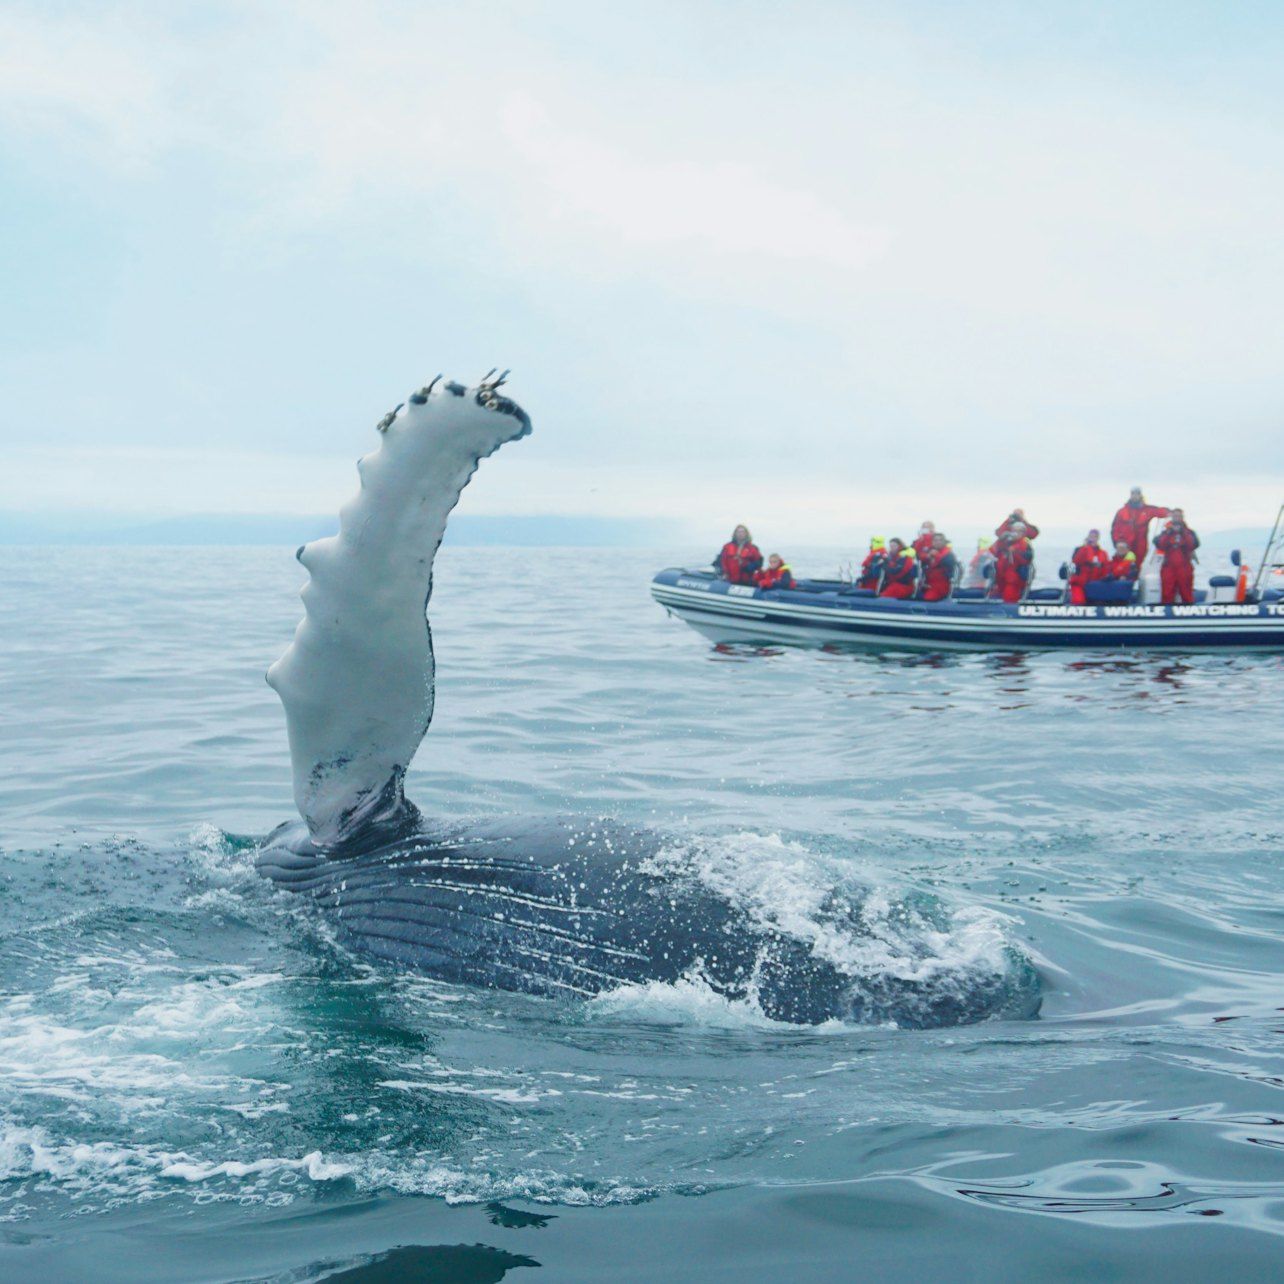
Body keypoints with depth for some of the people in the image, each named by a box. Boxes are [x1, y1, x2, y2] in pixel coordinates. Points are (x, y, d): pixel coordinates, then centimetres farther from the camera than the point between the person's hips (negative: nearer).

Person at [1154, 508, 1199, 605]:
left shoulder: (1189, 532, 10)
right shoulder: (1165, 532, 13)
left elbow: (1194, 545, -9)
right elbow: (1159, 545, -5)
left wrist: (1184, 532, -11)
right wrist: (1168, 533, -11)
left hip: (1185, 568, -1)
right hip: (1168, 567, 1)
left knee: (1186, 593, -4)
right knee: (1167, 596, -4)